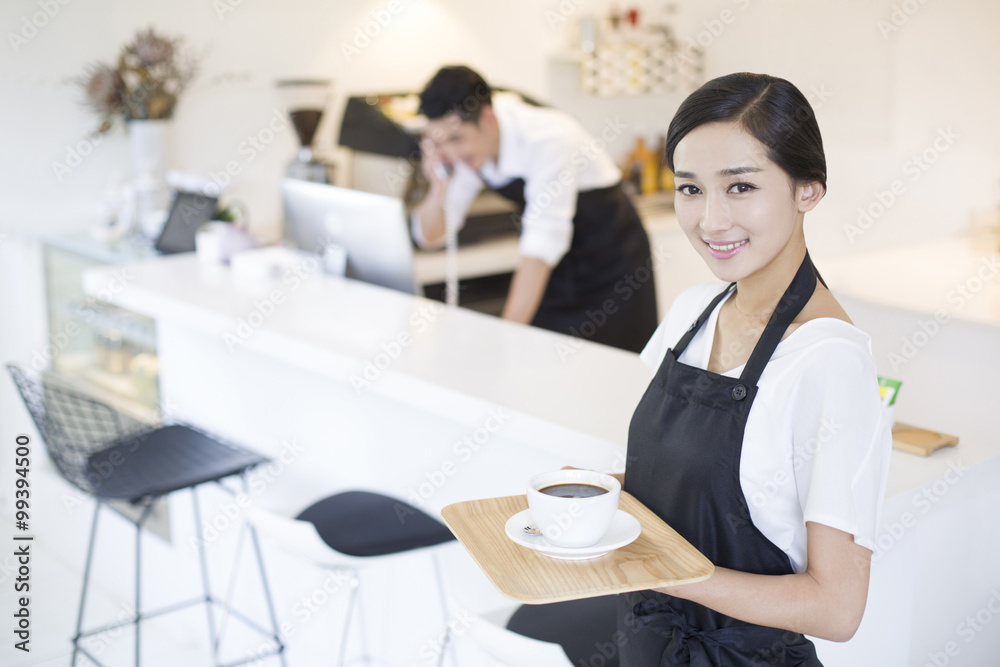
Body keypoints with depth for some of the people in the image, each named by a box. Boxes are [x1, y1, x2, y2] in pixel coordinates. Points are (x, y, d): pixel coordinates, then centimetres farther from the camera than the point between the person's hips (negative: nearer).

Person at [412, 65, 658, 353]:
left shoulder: (548, 137, -30)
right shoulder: (461, 148, -10)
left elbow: (542, 245, -36)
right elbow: (429, 236, -5)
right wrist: (439, 186, -25)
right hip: (555, 267, 6)